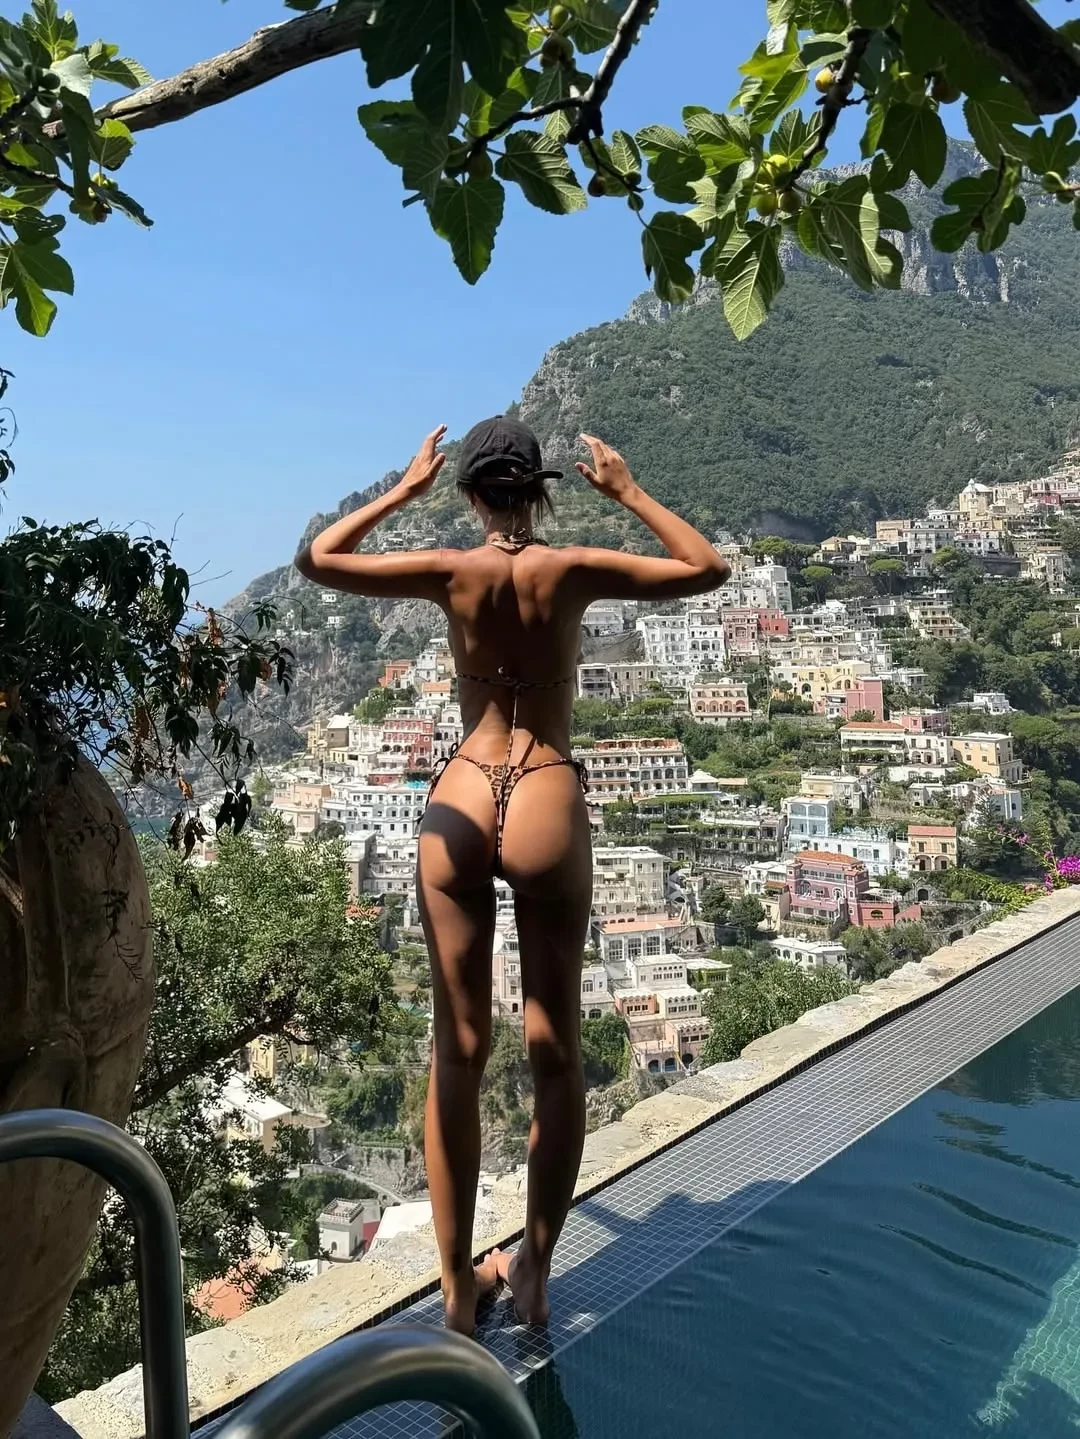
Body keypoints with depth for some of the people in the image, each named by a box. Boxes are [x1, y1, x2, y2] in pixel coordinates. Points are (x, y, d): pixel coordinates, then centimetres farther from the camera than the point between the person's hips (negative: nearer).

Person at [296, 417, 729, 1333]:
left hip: (458, 808, 2)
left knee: (457, 1053, 11)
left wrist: (403, 491, 17)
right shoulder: (572, 571, -2)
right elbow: (709, 570, 9)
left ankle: (459, 1290, 22)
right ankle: (534, 1275, 24)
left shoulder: (452, 573, 0)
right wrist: (629, 493, 14)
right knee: (555, 1051, 13)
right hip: (547, 808, -1)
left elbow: (317, 559, 13)